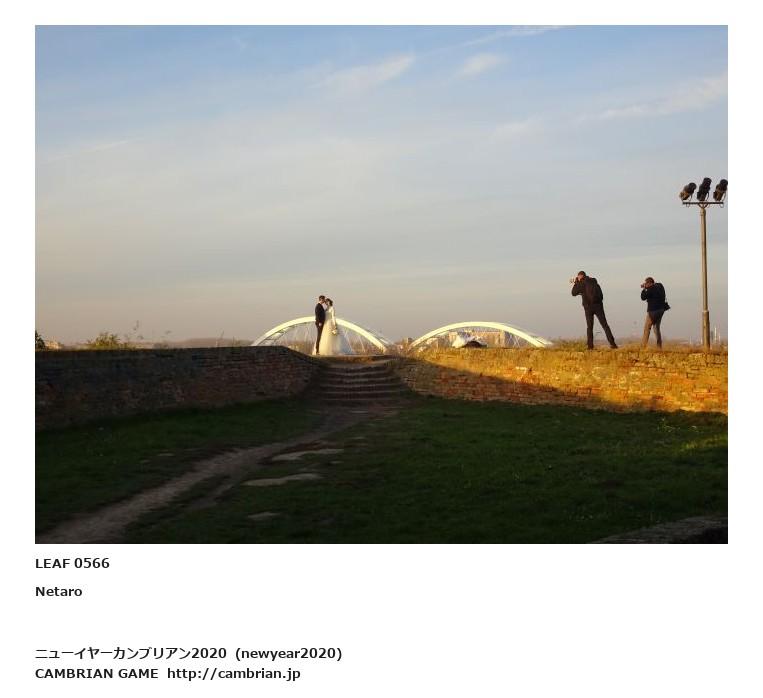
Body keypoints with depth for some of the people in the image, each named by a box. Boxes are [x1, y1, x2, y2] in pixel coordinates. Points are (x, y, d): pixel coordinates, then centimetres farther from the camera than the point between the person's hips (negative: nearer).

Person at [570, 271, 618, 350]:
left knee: (589, 327, 3)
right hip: (598, 305, 4)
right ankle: (612, 343, -5)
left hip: (588, 306, -3)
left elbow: (574, 293, 4)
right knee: (605, 325, 3)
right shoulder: (593, 281, 17)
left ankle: (590, 345, -4)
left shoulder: (582, 282, 1)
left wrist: (575, 283, 18)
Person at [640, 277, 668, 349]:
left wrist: (644, 289, 3)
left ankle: (643, 346, -6)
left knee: (647, 328, -3)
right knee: (656, 328, 14)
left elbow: (643, 297, -8)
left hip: (653, 310, -8)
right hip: (661, 309, 8)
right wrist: (646, 289, 16)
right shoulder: (659, 287, 12)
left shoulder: (651, 289, -14)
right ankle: (659, 347, 10)